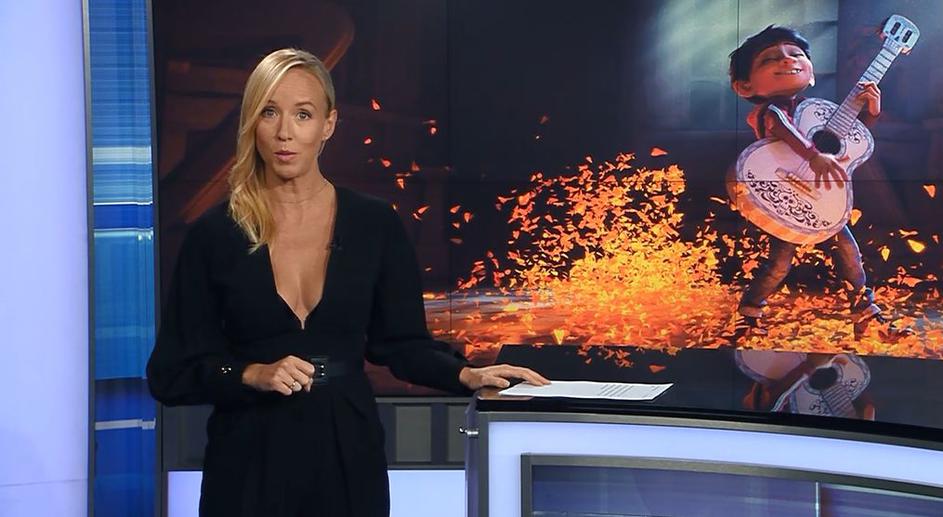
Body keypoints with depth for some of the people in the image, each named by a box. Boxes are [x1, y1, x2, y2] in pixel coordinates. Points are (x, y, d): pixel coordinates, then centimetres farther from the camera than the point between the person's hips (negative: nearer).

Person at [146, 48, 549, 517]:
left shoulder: (376, 225, -1)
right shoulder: (213, 235, -5)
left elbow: (401, 342, 6)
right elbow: (170, 374, -2)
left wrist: (467, 375, -9)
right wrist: (253, 374, -17)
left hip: (347, 456, 1)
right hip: (249, 463, -1)